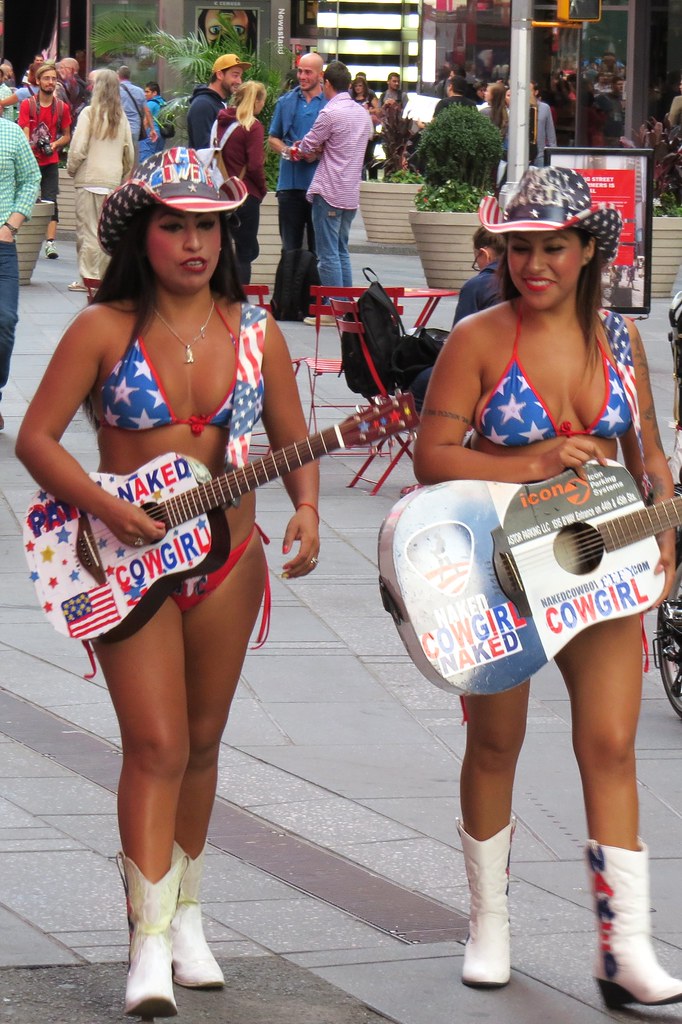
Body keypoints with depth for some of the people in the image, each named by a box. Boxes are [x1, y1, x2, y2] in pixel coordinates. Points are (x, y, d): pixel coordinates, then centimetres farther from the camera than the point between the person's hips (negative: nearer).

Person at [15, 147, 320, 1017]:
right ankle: (149, 944, -12)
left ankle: (184, 911, 30)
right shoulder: (104, 330, -7)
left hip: (228, 558, 4)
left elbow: (293, 439, 9)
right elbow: (36, 438, -7)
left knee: (200, 743, 13)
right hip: (131, 558, -4)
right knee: (156, 743, -13)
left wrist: (304, 510, -11)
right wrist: (107, 509, -20)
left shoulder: (253, 331, 3)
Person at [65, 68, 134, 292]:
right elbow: (129, 153, 11)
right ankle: (106, 277, 12)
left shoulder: (89, 113, -7)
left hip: (89, 179, -4)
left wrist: (71, 169, 6)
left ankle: (88, 278, -4)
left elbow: (78, 149, -10)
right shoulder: (121, 117, 7)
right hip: (113, 180, 4)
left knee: (88, 230, -2)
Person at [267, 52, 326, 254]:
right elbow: (272, 139, 18)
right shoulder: (286, 102, 12)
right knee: (290, 247, 8)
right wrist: (286, 150, -4)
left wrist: (318, 154, -14)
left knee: (318, 247, 1)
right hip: (290, 183, 3)